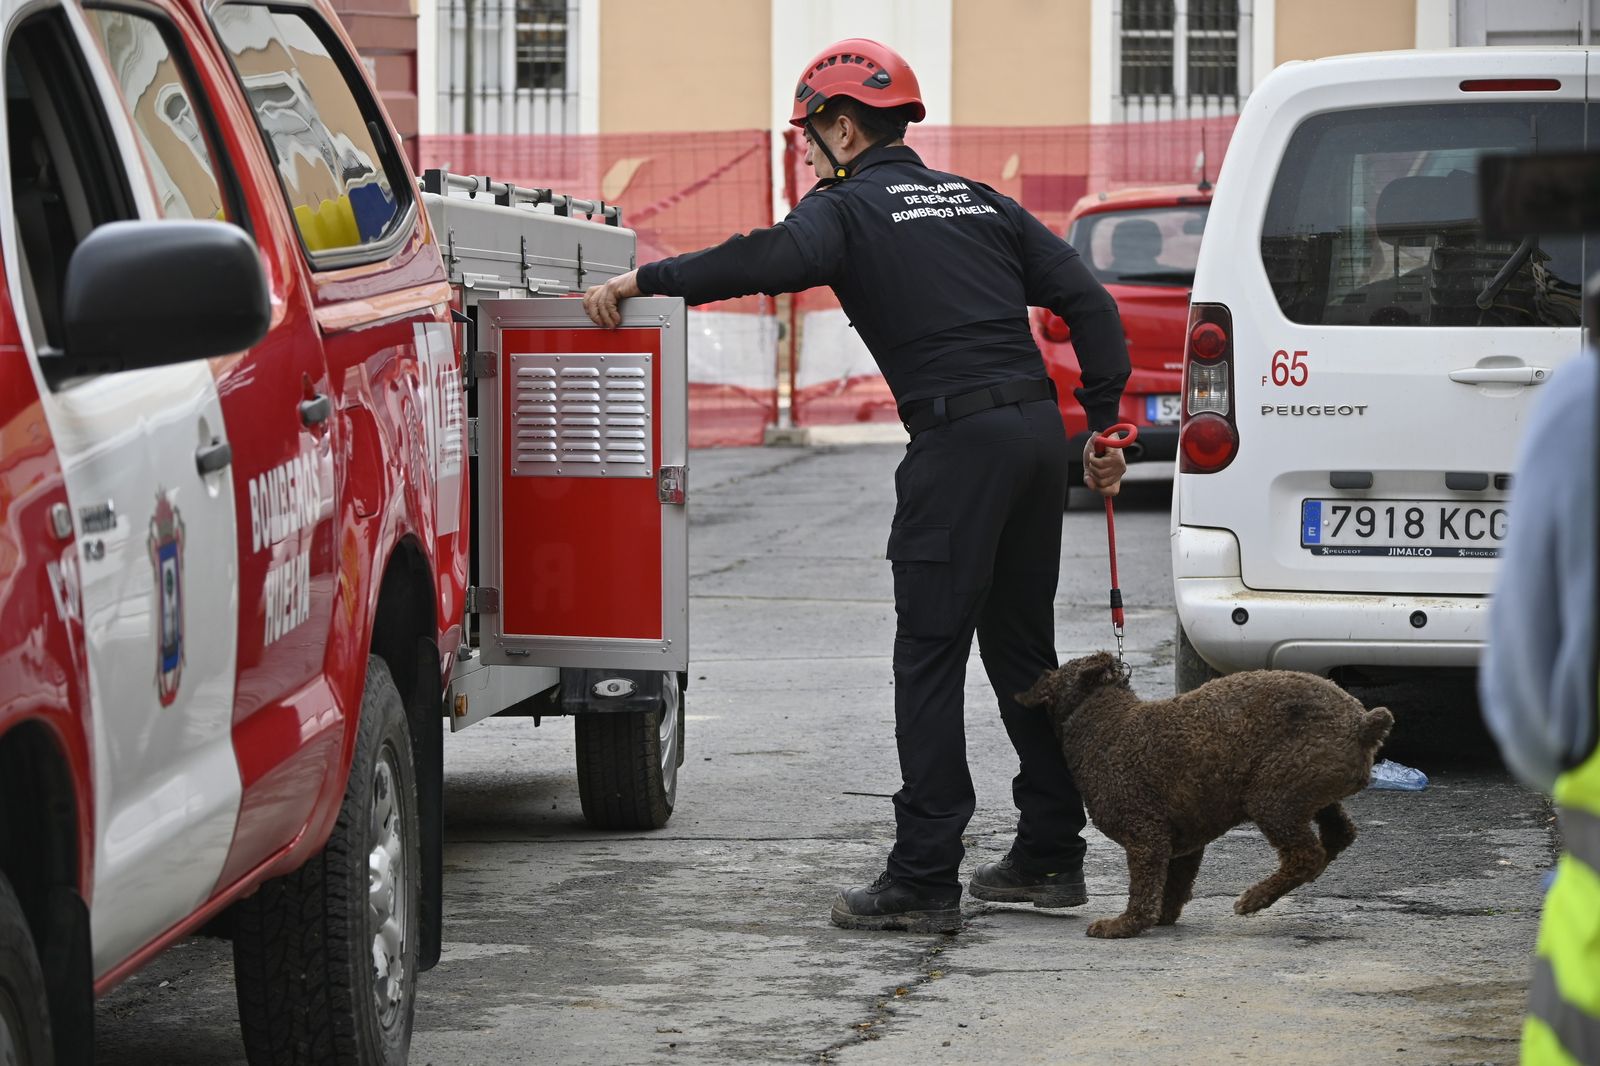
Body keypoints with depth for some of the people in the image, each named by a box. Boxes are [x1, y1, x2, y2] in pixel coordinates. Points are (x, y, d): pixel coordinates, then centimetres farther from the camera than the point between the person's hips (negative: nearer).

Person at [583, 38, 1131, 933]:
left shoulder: (850, 208, -1)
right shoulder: (978, 200, 20)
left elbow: (775, 259, -24)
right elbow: (1087, 300, 14)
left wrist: (646, 280, -21)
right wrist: (1105, 425, 16)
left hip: (960, 440, -7)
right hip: (1040, 426, 7)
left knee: (930, 657, -3)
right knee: (1023, 646, 16)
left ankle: (924, 879, -5)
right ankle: (1051, 857, 21)